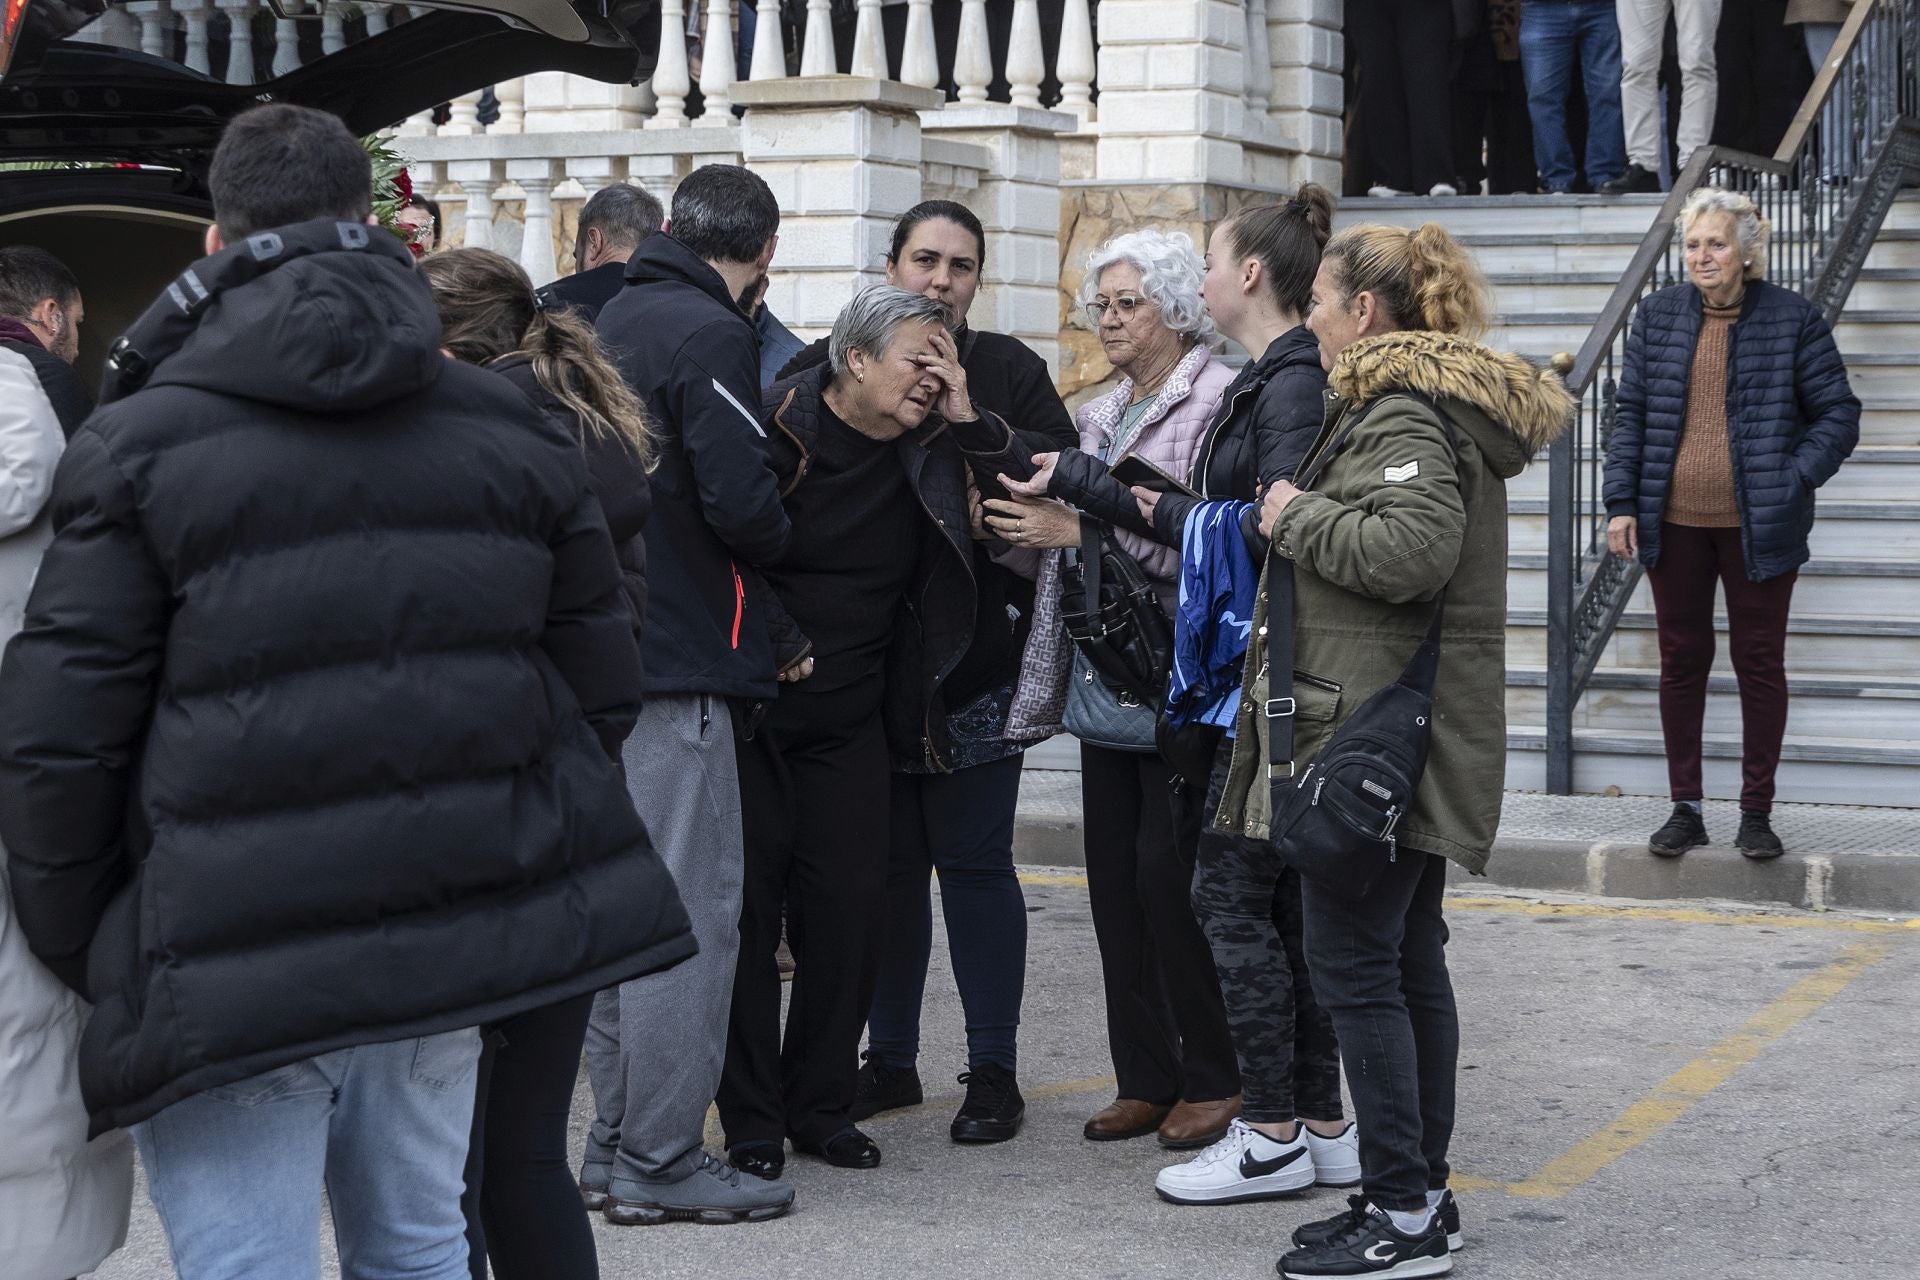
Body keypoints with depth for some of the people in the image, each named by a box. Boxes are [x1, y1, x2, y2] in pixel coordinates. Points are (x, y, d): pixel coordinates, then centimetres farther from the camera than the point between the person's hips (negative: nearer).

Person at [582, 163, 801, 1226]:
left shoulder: (615, 322, 16)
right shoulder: (709, 334, -12)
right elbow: (742, 502, -19)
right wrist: (776, 541, 3)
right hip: (679, 666, -9)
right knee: (690, 908, -5)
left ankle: (615, 1143, 19)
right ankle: (661, 1163, -3)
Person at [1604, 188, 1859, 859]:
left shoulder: (1792, 318, -3)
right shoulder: (1658, 314, 5)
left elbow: (1838, 413, 0)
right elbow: (1630, 413, 7)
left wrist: (1793, 480, -12)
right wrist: (1622, 503, -1)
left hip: (1757, 526, -2)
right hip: (1675, 524, 3)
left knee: (1760, 663, 5)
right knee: (1681, 661, 9)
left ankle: (1756, 813, 15)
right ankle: (1685, 810, 19)